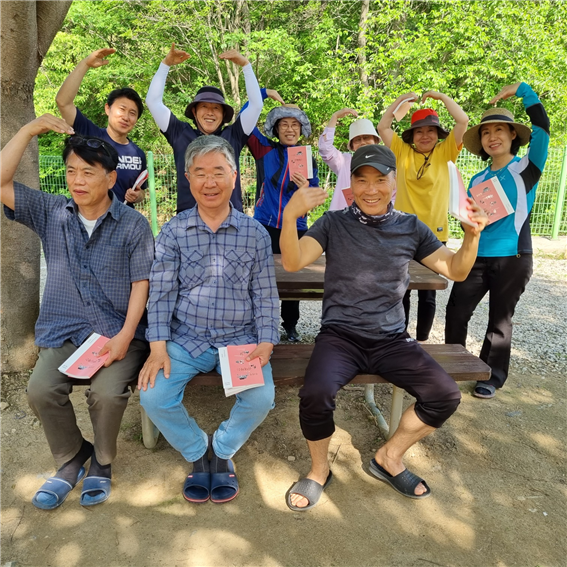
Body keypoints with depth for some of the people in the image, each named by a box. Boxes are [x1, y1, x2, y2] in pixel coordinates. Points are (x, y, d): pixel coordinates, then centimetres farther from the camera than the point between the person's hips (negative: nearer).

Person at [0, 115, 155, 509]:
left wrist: (125, 336, -15)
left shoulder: (133, 225, -1)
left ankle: (102, 461, 8)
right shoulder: (51, 213, 9)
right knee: (41, 388, -21)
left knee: (108, 392, -25)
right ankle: (70, 458, 9)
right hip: (64, 330, 3)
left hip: (119, 332, -3)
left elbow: (141, 283, -4)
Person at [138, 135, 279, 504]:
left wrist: (265, 342, -10)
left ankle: (224, 450, 13)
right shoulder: (173, 231, 2)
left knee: (261, 398, -22)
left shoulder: (255, 233, 2)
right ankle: (197, 452, 13)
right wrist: (158, 346, -11)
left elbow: (265, 294, 2)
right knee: (153, 395, -19)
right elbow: (161, 292, -1)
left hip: (240, 338, 0)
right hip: (186, 338, 1)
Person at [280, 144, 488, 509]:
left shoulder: (411, 228, 8)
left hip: (391, 339, 3)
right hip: (340, 336, -3)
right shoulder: (334, 223, 0)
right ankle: (319, 469, 4)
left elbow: (456, 271, 9)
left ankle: (390, 458, 14)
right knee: (316, 395, -29)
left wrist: (473, 235, -10)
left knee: (446, 395, -15)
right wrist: (290, 216, -31)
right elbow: (293, 263, -13)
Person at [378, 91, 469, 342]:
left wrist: (441, 96, 1)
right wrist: (402, 99, 1)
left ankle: (422, 340, 23)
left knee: (427, 294, 9)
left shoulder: (444, 152, 4)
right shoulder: (402, 152, 5)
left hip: (434, 234, 0)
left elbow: (463, 121, -5)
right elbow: (383, 126, 0)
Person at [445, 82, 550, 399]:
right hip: (477, 257, 4)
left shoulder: (527, 168, -2)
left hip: (513, 258, -4)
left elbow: (542, 126, -15)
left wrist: (522, 90, -9)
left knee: (500, 321, 7)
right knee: (456, 312, 2)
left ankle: (493, 377, 24)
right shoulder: (478, 180, 10)